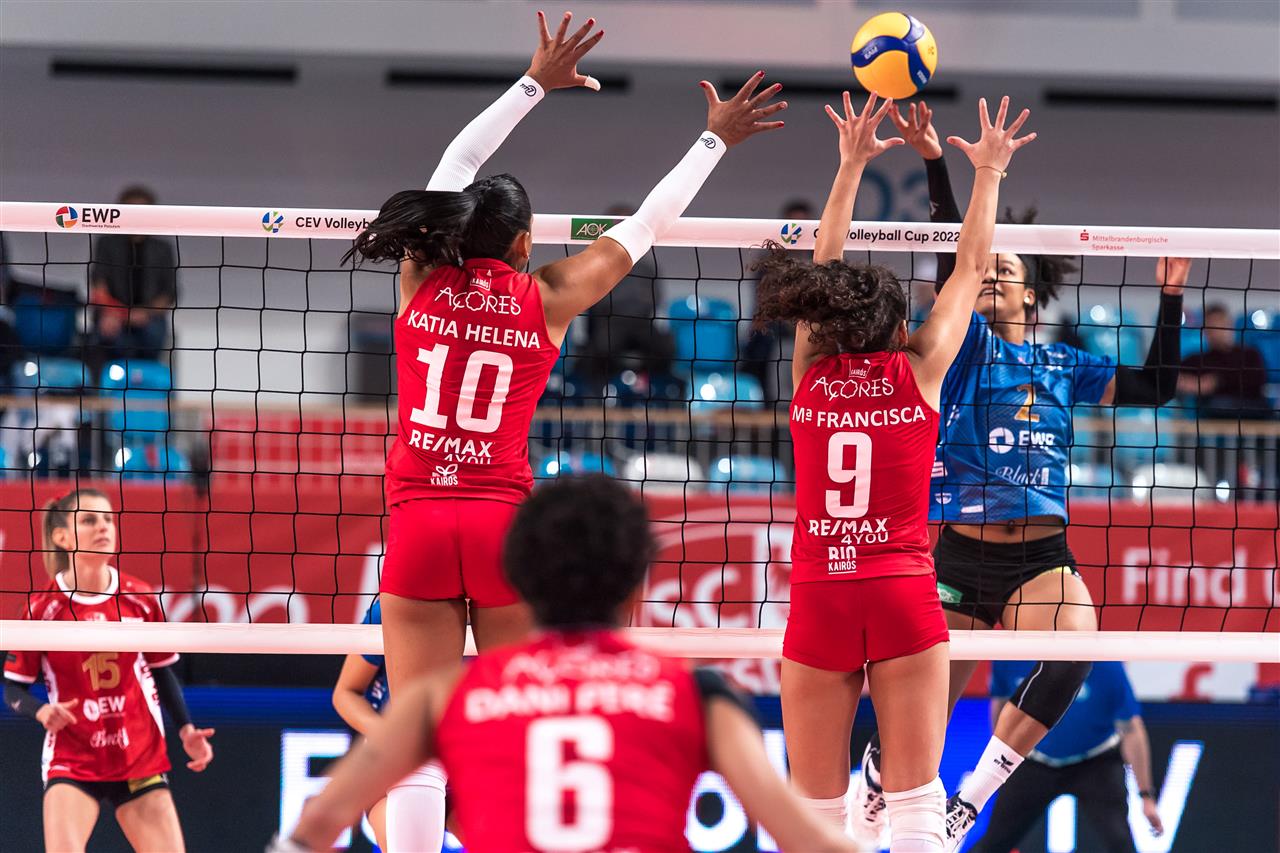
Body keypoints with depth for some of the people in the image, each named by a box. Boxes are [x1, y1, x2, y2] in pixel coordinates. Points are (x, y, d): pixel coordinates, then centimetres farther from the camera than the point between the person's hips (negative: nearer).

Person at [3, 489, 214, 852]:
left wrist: (186, 729, 5)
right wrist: (42, 711, -21)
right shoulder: (44, 607, -7)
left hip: (141, 761, 3)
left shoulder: (140, 599, 1)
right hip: (71, 762, -3)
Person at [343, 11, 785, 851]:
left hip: (419, 522, 1)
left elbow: (455, 167, 19)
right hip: (504, 523, -1)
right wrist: (715, 140, 23)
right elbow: (645, 228, 12)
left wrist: (536, 84, 26)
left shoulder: (423, 279, 5)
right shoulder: (544, 300, 1)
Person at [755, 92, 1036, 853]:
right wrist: (988, 173, 26)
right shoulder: (917, 373, 1)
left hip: (818, 597, 2)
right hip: (904, 590, -2)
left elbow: (825, 270, 21)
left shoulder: (811, 374, 5)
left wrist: (851, 167, 31)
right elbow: (971, 268, 13)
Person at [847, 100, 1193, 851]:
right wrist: (936, 164, -21)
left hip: (1042, 554, 2)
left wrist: (1171, 301, 7)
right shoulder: (968, 345, 3)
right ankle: (876, 773, 36)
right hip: (964, 554, -2)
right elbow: (954, 258, -9)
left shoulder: (1065, 365, 12)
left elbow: (1155, 387, 14)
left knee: (1078, 648, -29)